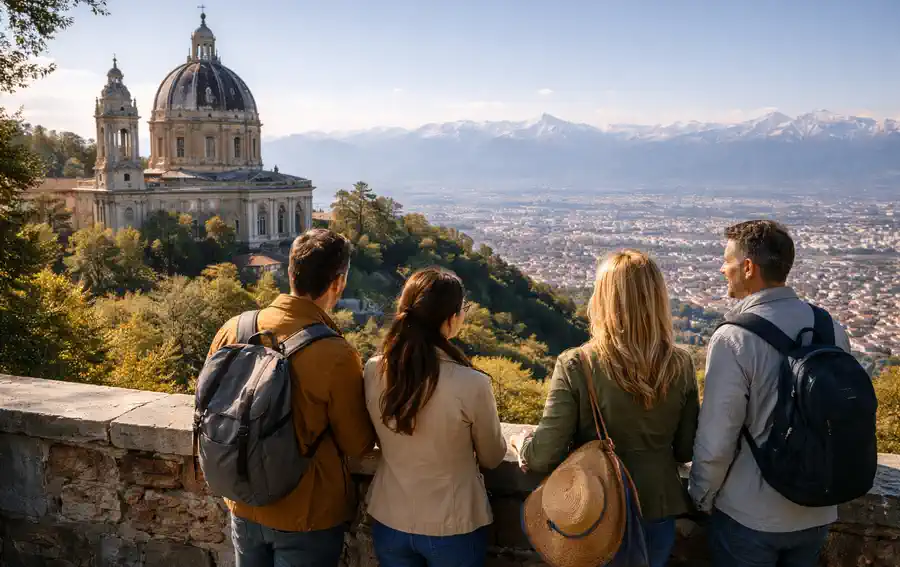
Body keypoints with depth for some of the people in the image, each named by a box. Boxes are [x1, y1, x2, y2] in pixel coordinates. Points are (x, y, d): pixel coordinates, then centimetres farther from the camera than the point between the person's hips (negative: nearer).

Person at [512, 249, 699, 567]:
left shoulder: (575, 365, -21)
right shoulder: (680, 366, -10)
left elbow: (544, 456, -18)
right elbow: (686, 450, 1)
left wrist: (521, 443, 4)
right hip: (656, 513, 3)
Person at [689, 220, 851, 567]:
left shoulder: (734, 338, -22)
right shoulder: (832, 329, -4)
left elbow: (715, 442, -20)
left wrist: (702, 498, -2)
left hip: (750, 516, -5)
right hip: (818, 512, 5)